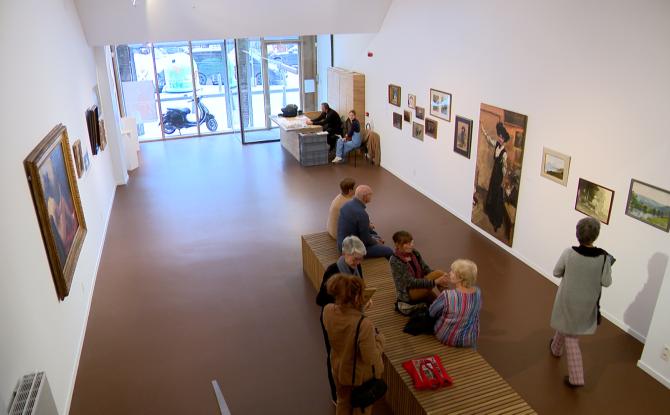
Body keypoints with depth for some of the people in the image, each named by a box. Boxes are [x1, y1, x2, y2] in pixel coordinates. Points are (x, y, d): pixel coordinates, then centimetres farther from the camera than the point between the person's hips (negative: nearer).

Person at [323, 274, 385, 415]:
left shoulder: (327, 311, -22)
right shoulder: (364, 324, -40)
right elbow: (370, 358, -27)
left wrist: (359, 309, -3)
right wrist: (379, 338, -13)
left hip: (339, 369, 5)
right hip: (361, 375, -4)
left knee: (342, 404, 33)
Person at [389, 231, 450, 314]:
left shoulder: (415, 253, 1)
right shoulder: (395, 261, -19)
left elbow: (426, 270, 0)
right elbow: (411, 282, -22)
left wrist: (441, 277, -19)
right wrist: (435, 281, -28)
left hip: (419, 288, 6)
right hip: (407, 294, -6)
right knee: (438, 274, -21)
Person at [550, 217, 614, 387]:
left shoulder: (568, 253, -21)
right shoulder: (603, 257, -19)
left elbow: (556, 273, -7)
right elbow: (606, 282, -8)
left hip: (568, 300, -2)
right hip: (587, 302, 2)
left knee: (570, 336, 14)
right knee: (569, 328, 27)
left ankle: (576, 377, 19)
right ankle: (556, 347, 49)